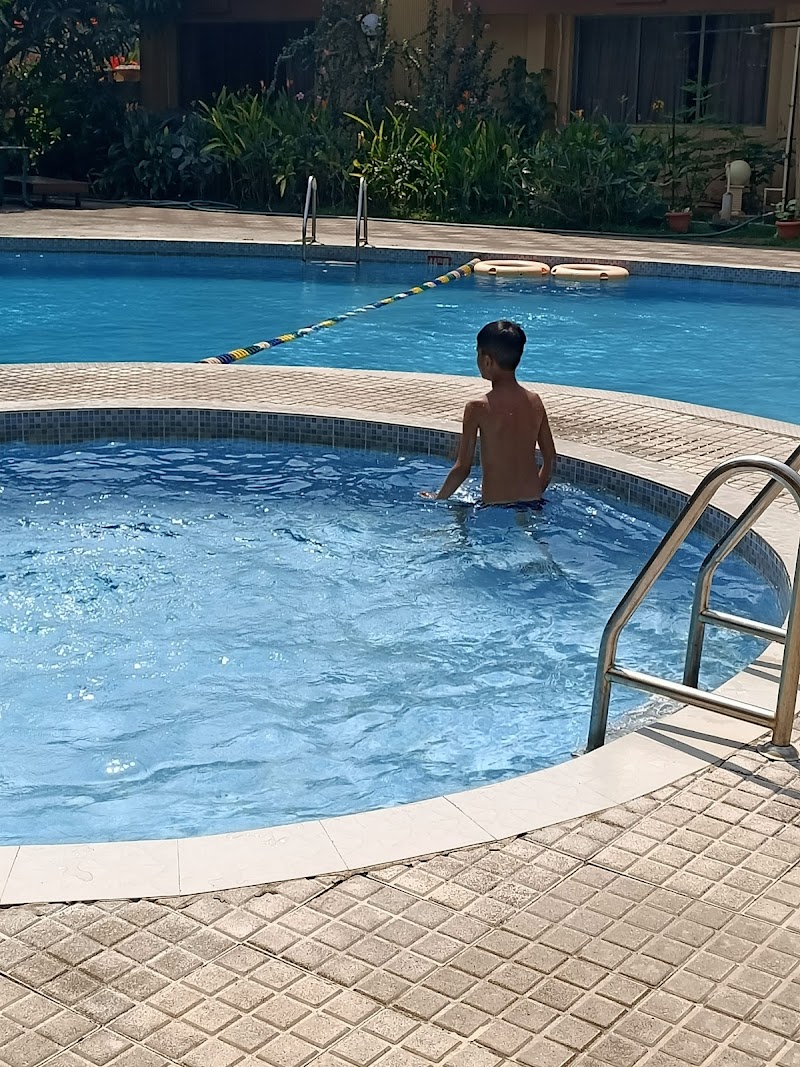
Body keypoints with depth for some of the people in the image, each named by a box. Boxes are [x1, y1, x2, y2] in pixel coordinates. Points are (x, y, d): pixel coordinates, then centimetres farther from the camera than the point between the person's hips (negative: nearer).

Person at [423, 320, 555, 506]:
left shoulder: (478, 408, -12)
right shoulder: (535, 401, 2)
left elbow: (463, 468, -7)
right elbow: (550, 458, 9)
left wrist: (438, 498, 9)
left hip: (495, 505, -5)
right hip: (532, 503, 5)